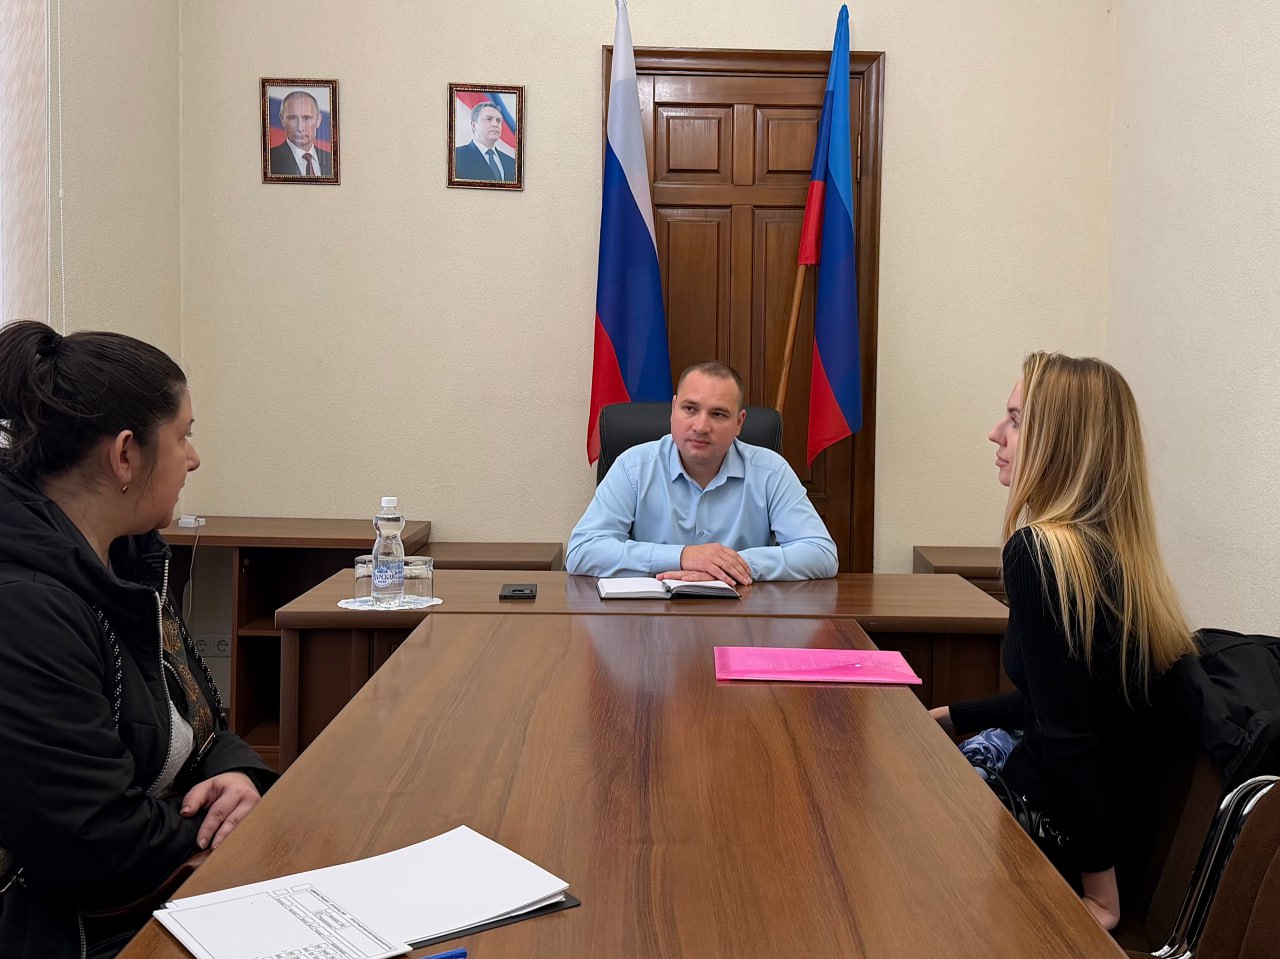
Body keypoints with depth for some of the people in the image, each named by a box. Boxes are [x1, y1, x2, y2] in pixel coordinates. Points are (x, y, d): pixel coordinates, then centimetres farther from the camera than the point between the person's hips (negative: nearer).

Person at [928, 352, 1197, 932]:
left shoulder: (1036, 552, -24)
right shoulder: (1118, 549, 3)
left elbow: (1065, 736, -25)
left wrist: (1100, 890, -18)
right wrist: (951, 716, 16)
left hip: (1055, 818, -8)